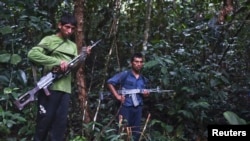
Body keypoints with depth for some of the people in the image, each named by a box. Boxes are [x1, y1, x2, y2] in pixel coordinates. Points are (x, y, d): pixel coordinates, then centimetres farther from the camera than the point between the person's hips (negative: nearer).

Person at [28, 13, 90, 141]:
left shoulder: (73, 45, 21)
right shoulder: (49, 40, 2)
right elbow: (32, 54, -14)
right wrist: (58, 62, -19)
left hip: (65, 89, 5)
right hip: (50, 87, -5)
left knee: (60, 123, 5)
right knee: (44, 121, -1)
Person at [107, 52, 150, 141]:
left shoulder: (144, 80, 14)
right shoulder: (125, 75, -5)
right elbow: (110, 83, -10)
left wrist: (146, 94, 1)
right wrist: (117, 96, -14)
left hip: (138, 108, 6)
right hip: (125, 107, -5)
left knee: (136, 132, 11)